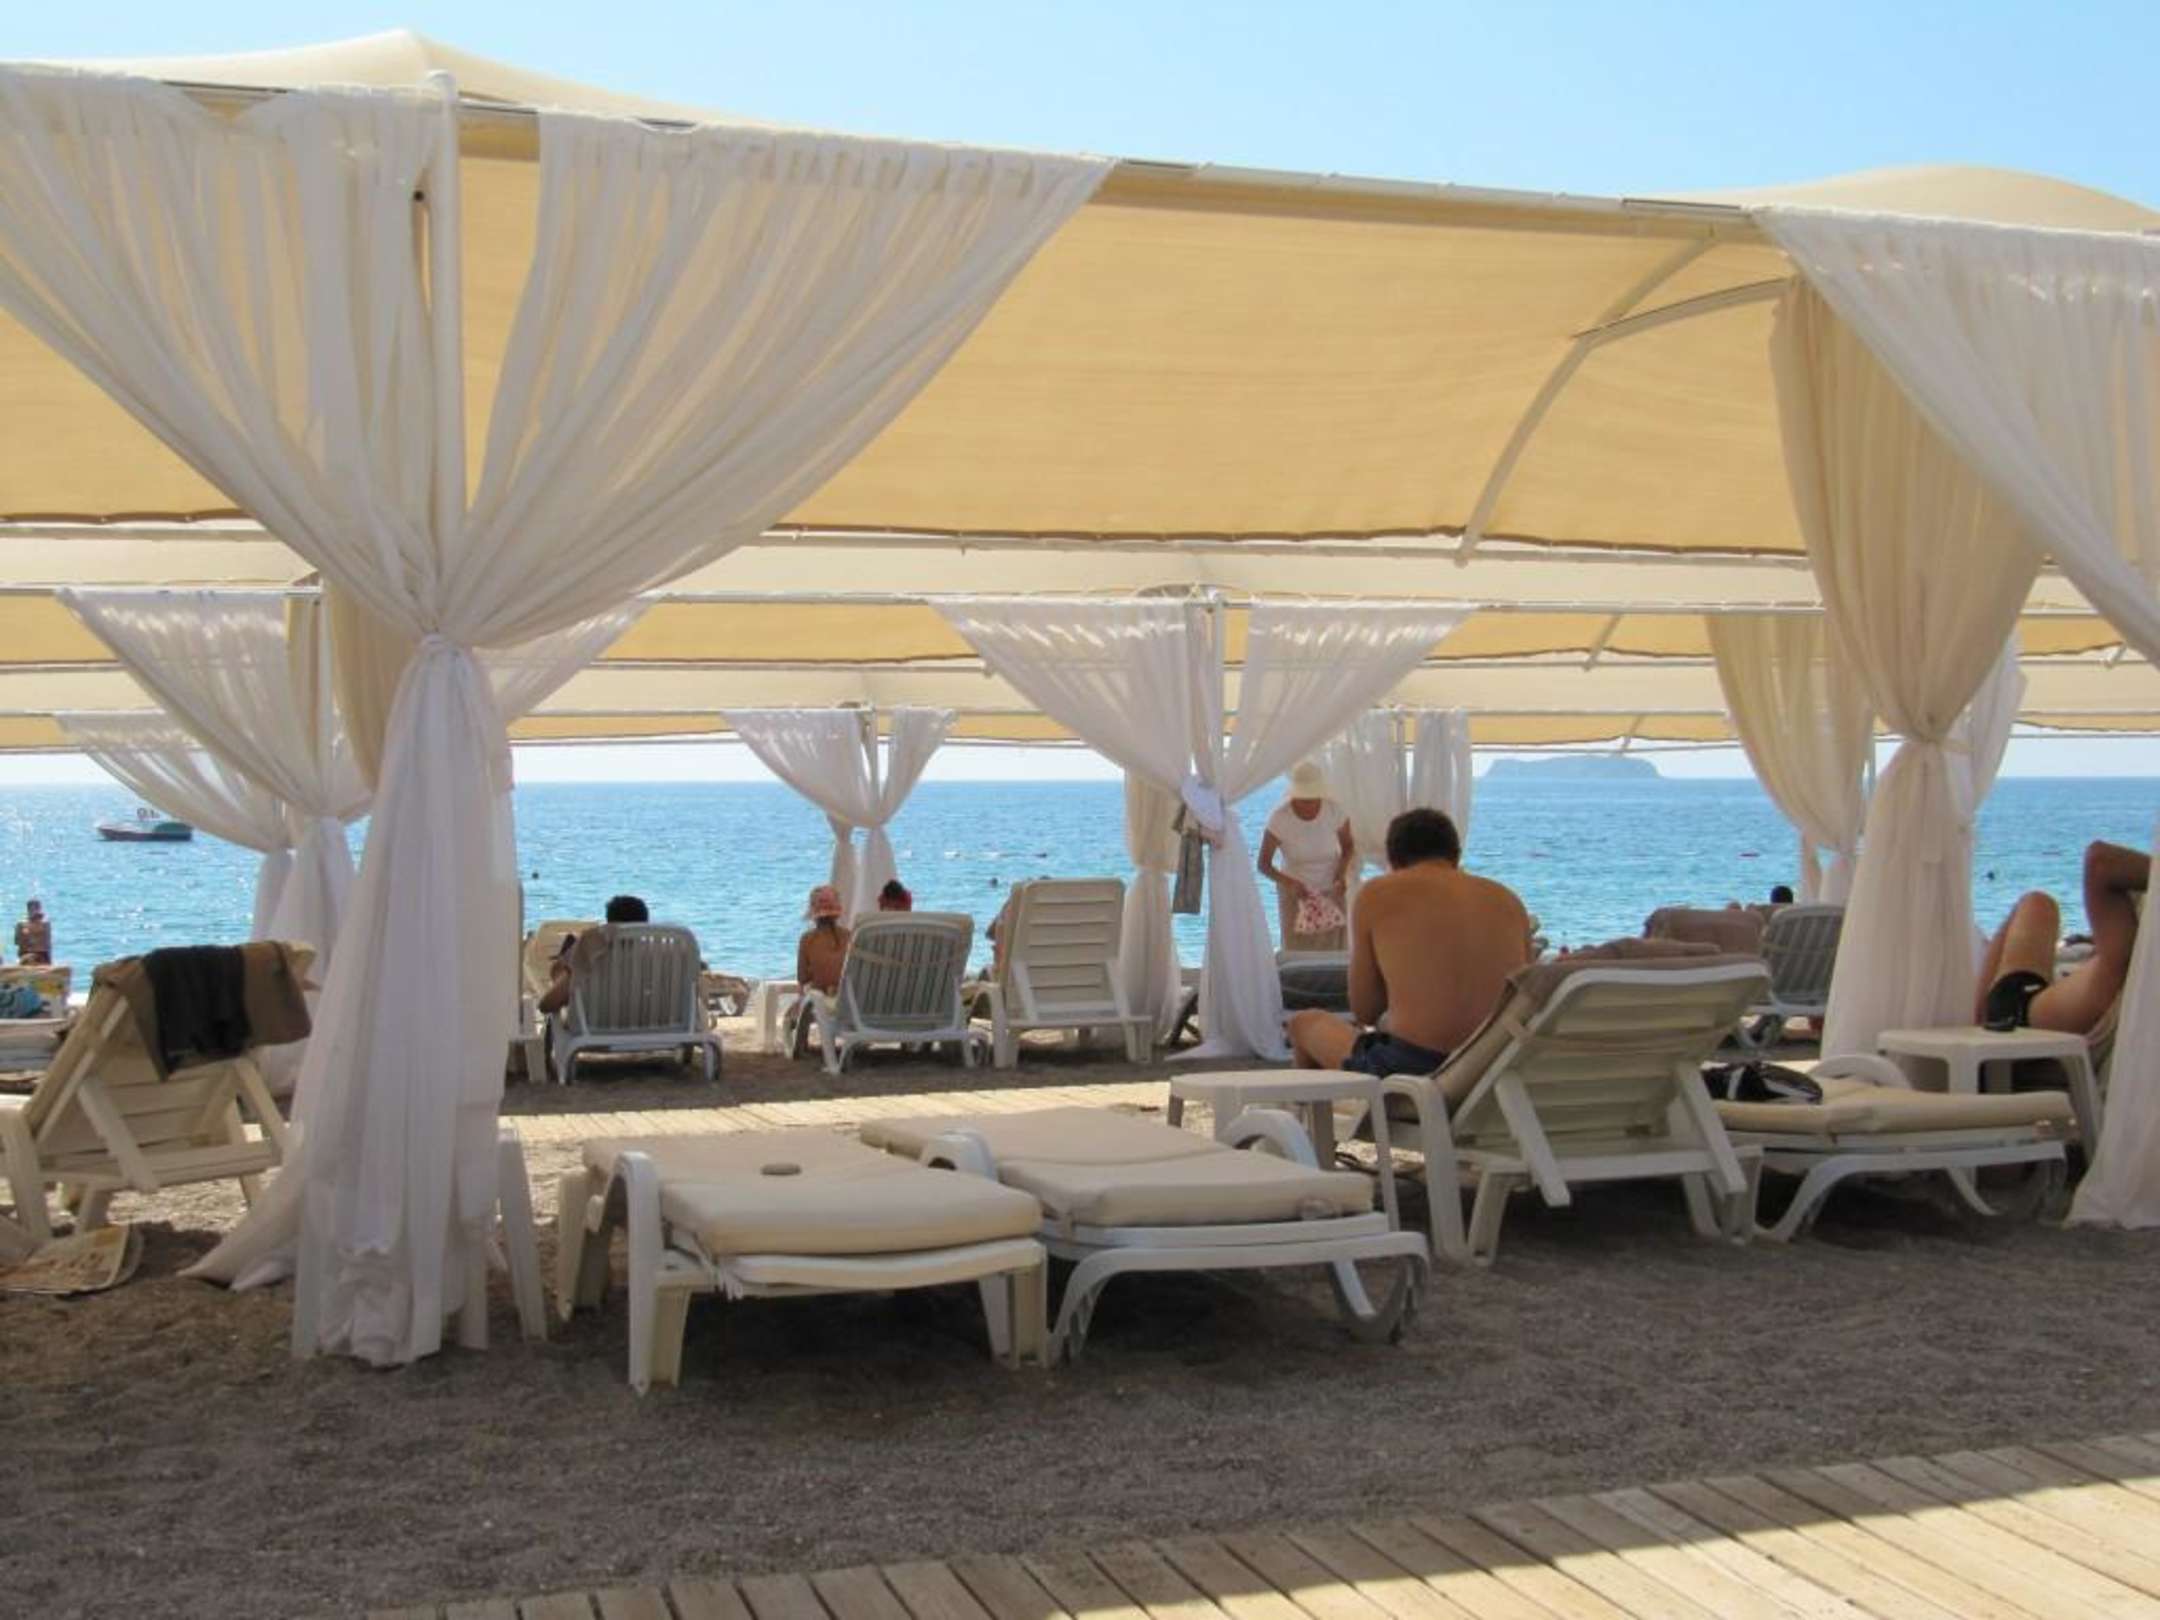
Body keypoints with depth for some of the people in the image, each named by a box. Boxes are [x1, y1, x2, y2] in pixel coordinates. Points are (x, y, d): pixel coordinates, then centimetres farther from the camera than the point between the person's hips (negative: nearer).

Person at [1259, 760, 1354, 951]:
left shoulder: (1334, 810, -16)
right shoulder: (1280, 817, -21)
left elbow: (1348, 846, 3)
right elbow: (1263, 864, -14)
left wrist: (1342, 873, -17)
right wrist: (1287, 882, -32)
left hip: (1331, 891, 1)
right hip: (1295, 893, -1)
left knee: (1332, 951, -1)